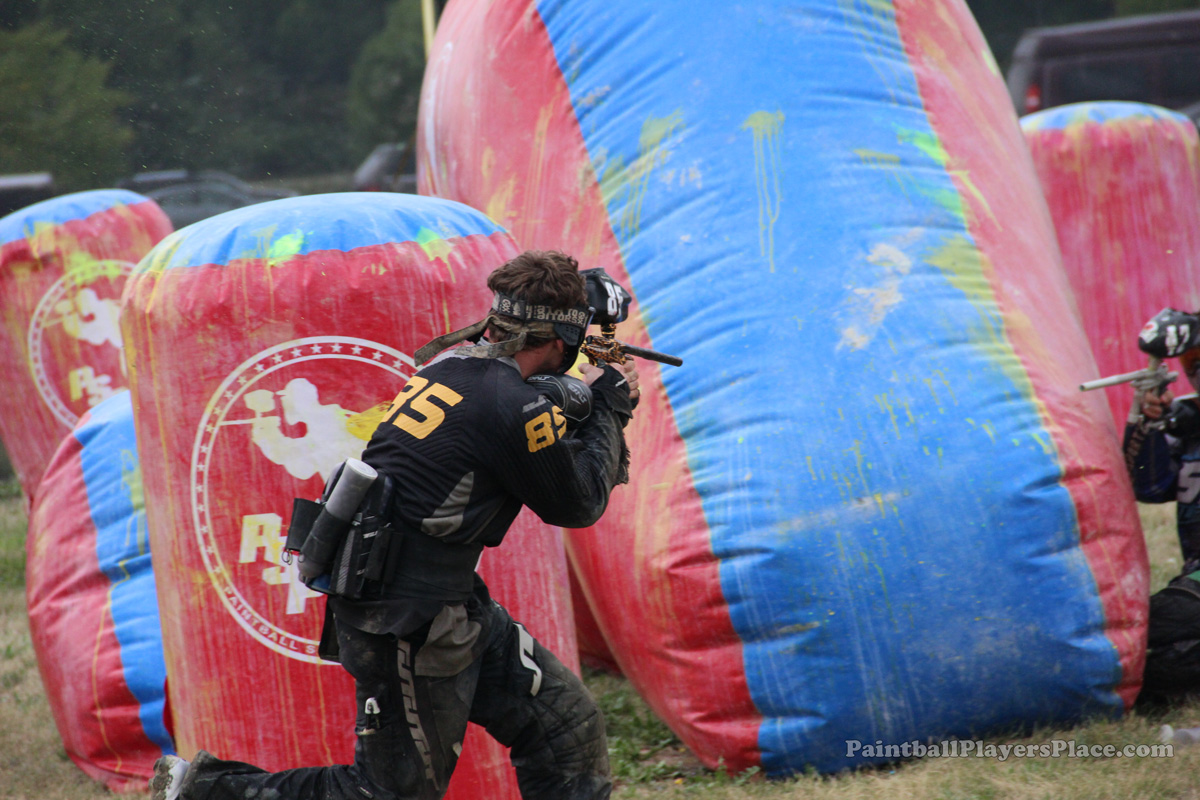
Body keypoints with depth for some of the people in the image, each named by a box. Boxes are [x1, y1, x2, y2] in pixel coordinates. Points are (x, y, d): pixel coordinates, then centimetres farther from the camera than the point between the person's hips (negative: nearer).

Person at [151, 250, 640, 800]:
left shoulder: (451, 365, 6)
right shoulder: (514, 407, -21)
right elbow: (579, 503, -6)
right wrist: (609, 408, 6)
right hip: (409, 628, -10)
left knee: (567, 724, 11)